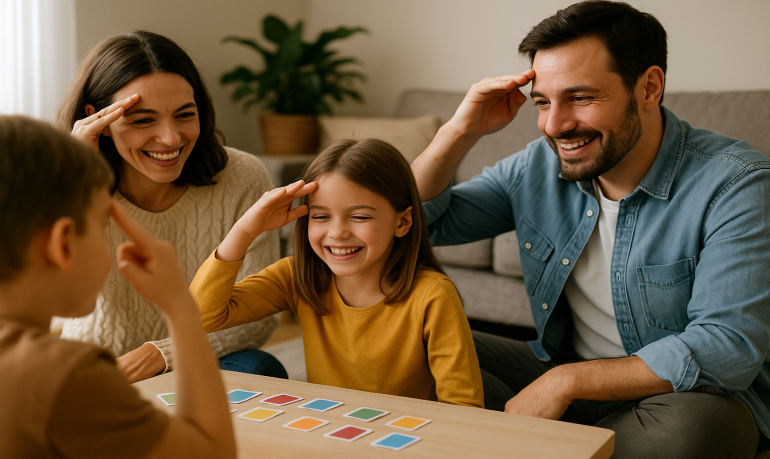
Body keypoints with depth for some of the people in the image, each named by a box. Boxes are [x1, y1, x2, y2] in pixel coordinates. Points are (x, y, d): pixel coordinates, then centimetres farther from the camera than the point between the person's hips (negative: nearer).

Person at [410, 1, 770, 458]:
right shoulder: (537, 168, -3)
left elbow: (729, 347, -26)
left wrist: (569, 380, -27)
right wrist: (461, 132, -14)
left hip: (689, 394, -4)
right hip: (563, 373, 4)